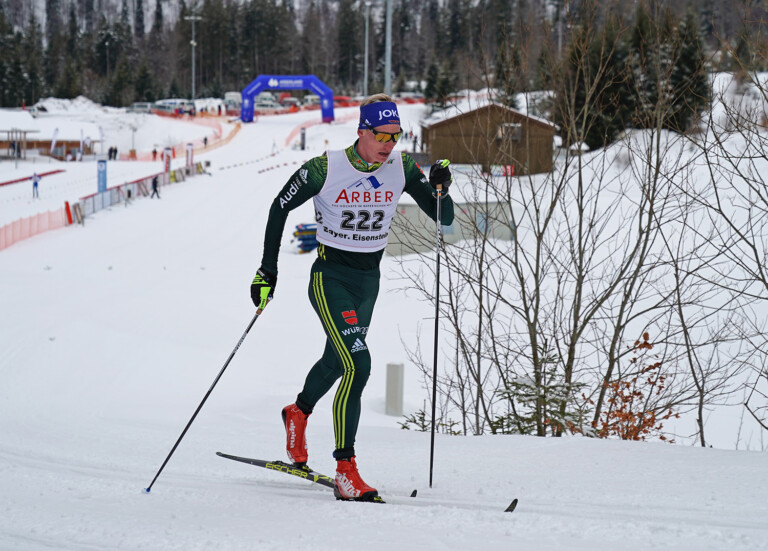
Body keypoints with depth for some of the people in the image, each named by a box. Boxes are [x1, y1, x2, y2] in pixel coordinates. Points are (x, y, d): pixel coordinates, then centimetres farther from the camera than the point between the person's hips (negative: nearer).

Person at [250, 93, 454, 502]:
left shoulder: (401, 168, -5)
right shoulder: (325, 169, -17)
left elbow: (444, 219, -2)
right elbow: (280, 208, -4)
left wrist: (441, 191, -24)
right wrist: (268, 269, -6)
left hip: (369, 280, 6)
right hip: (330, 278, -6)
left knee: (337, 359, 25)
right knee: (357, 365, -22)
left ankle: (298, 413, 57)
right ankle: (345, 472, -19)